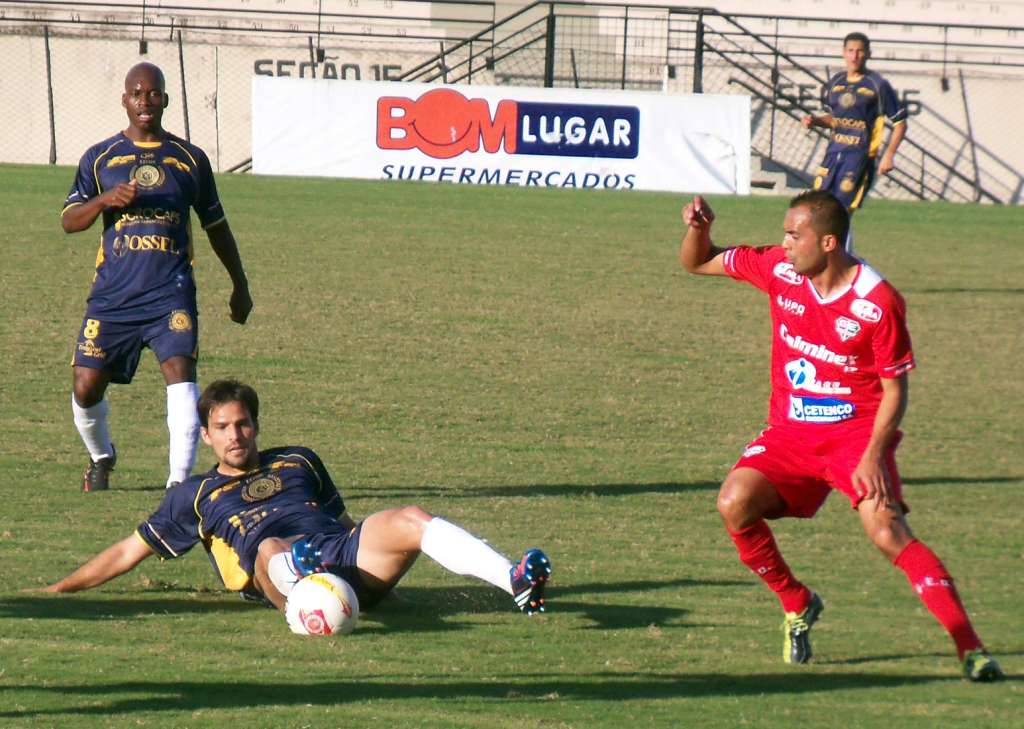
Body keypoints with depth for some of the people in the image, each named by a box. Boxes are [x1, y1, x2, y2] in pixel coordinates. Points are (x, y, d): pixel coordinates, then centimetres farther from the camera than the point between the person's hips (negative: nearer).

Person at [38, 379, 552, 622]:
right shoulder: (197, 495, 26)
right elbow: (128, 552, 27)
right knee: (272, 547, -39)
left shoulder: (298, 463, 32)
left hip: (346, 553, 3)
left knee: (411, 521, -25)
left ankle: (515, 581, -44)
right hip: (276, 577, -3)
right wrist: (54, 593, 22)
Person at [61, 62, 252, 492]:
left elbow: (216, 226, 20)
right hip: (112, 293, 1)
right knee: (87, 387, 0)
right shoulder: (99, 158, 10)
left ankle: (179, 480, -23)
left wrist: (240, 286, 23)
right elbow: (68, 221, 3)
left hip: (171, 293, -1)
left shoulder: (190, 159, 11)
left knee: (180, 373, -20)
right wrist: (105, 199, -16)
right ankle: (101, 457, 31)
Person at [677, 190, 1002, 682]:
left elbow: (895, 388, -9)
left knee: (886, 529, -24)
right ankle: (797, 605, 7)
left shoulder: (877, 302, -16)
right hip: (790, 432, 5)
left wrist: (874, 454, -22)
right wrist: (698, 228, -13)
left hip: (857, 431, -5)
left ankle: (970, 648, -23)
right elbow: (697, 263, 10)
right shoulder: (778, 269, -3)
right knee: (734, 503, -19)